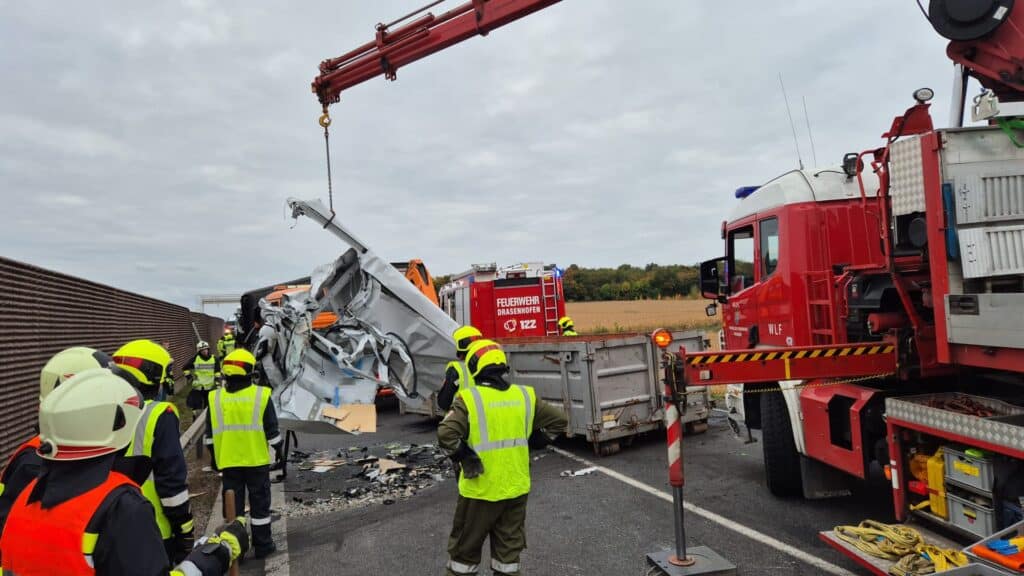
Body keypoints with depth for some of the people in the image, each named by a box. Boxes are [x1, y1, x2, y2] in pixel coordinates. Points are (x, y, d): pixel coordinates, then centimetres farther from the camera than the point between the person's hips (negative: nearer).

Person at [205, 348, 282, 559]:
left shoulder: (215, 398, -2)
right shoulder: (261, 395, -10)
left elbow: (210, 434, 5)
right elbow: (271, 429, -5)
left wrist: (214, 456, 17)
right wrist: (278, 449, 9)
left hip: (228, 461, 2)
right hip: (257, 460, -2)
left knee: (233, 503, 13)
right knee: (259, 502, 10)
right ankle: (262, 545, 19)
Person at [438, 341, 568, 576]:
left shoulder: (469, 398, -14)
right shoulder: (525, 396, 0)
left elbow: (446, 434, -25)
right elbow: (559, 421, 6)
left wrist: (465, 457, -11)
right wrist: (532, 442, 9)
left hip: (481, 489, -4)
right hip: (516, 488, 4)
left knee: (465, 549, 15)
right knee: (509, 549, 17)